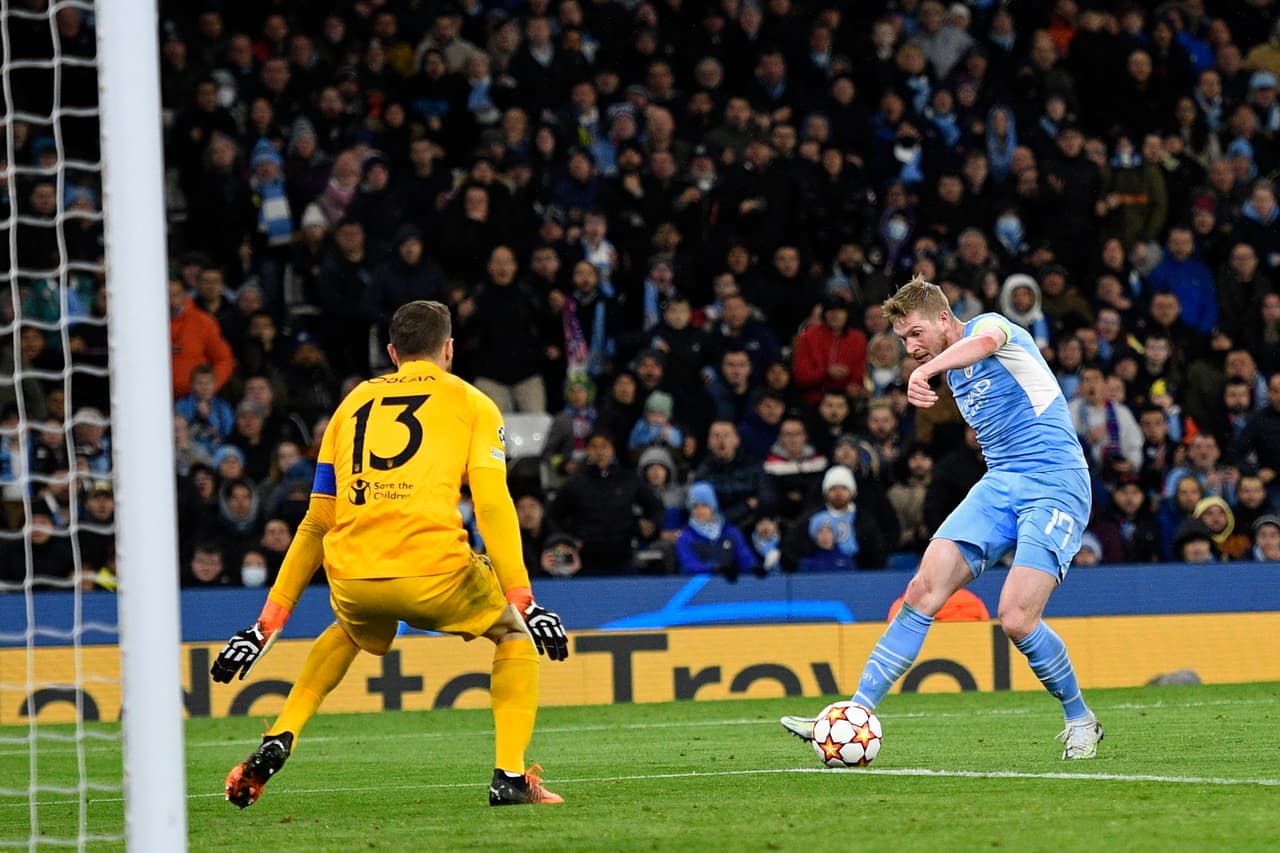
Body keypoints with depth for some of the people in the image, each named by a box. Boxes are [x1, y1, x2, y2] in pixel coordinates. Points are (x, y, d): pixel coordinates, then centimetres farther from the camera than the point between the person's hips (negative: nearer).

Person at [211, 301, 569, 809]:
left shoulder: (353, 404, 23)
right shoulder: (471, 404, 13)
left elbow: (316, 524, 23)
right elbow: (492, 505, -2)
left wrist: (268, 625, 25)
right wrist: (522, 603, -4)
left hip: (351, 577, 4)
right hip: (433, 573, -4)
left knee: (351, 632, 38)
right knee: (514, 634, 23)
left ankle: (278, 740, 20)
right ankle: (509, 776, 7)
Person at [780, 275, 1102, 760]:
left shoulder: (988, 324, -7)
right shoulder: (954, 374, 19)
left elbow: (985, 342, -35)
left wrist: (925, 371, -51)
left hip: (1055, 486, -8)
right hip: (999, 484, 8)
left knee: (1016, 620, -19)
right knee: (925, 588, -11)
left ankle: (1080, 720, 6)